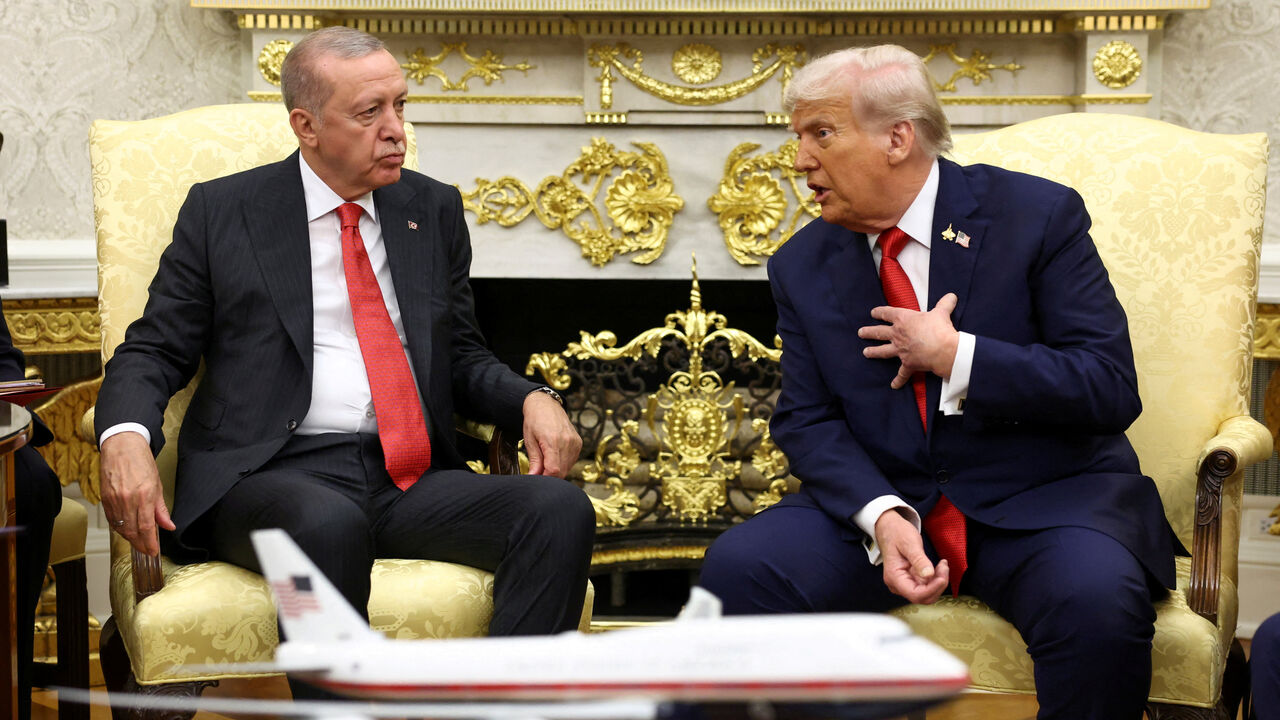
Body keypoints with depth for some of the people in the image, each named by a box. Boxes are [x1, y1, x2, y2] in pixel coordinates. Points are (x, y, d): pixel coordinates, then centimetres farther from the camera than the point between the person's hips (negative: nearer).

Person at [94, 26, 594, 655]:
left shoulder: (434, 211, 18)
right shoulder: (222, 212, 9)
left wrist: (531, 400, 0)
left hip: (413, 481, 4)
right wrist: (125, 438, -15)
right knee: (328, 524, -39)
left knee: (561, 510, -24)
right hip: (270, 477, -4)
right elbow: (154, 351, 8)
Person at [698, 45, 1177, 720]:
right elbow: (807, 420, 3)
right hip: (878, 503, 3)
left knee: (1095, 596, -35)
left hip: (1042, 499, -3)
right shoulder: (801, 266, 7)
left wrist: (954, 355, -16)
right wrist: (881, 518, -16)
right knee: (737, 567, -22)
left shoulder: (1039, 215, -5)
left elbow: (1111, 388, -9)